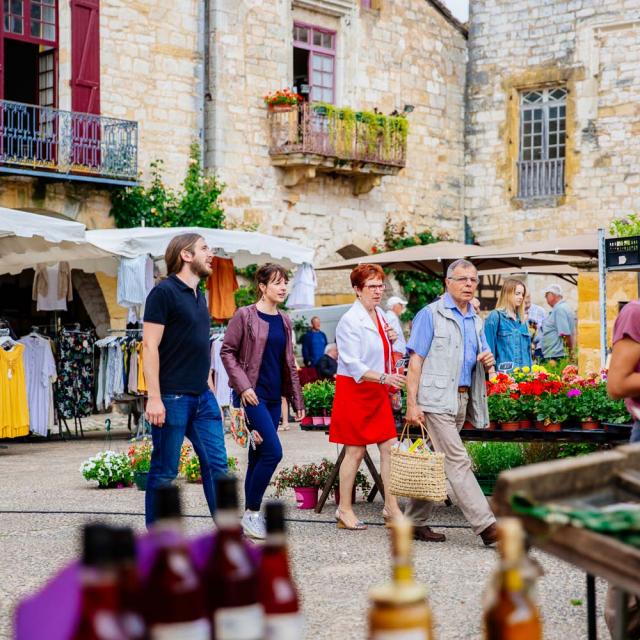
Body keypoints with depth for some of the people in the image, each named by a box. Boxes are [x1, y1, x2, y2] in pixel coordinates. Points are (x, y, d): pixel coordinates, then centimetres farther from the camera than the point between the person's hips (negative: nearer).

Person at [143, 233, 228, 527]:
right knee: (164, 472, 0)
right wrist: (154, 398, -19)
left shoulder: (198, 295, 16)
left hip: (202, 396, 8)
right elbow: (150, 346, -14)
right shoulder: (164, 291, -9)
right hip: (172, 398, -8)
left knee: (216, 463, 5)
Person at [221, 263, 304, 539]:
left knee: (259, 455, 9)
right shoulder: (245, 315, -6)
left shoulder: (284, 321, 12)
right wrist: (243, 386, -15)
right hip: (251, 394, -7)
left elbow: (289, 363, 16)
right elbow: (227, 351, -7)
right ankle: (251, 512, -4)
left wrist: (297, 400, 14)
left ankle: (251, 516, 16)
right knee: (273, 451, -15)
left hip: (273, 396, 7)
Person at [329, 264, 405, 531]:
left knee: (389, 447, 1)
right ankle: (344, 510, 11)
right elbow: (353, 365, -20)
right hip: (354, 390, -7)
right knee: (355, 451, -1)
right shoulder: (350, 321, -14)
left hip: (378, 392, 7)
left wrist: (390, 341, 2)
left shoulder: (381, 316, 10)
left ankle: (391, 507, 6)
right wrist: (384, 378, -31)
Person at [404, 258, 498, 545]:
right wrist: (412, 403, -16)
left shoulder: (476, 320, 17)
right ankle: (486, 526, -14)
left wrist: (488, 362, 0)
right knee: (457, 462, -10)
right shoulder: (431, 314, -4)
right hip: (436, 399, -7)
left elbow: (482, 361, 26)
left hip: (462, 400, 8)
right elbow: (415, 361, -8)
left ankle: (415, 521, 19)